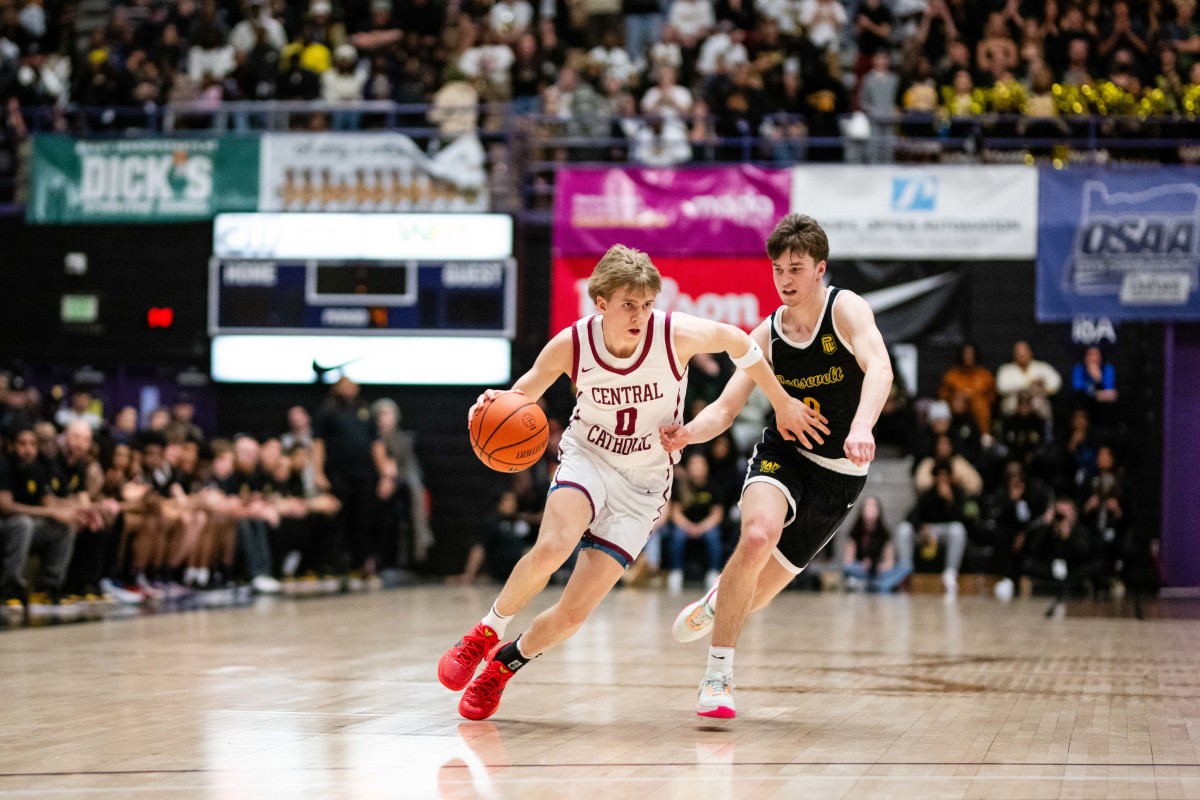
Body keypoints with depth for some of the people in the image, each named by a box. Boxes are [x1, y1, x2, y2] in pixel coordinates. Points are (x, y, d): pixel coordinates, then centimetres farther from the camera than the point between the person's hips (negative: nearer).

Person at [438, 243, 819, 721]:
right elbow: (524, 393, 3)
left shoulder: (677, 335, -19)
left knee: (573, 614, -8)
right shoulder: (570, 346, -15)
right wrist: (496, 405, -21)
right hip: (587, 457, 0)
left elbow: (736, 341, 1)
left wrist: (782, 404, 10)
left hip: (643, 485, 0)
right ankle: (485, 634, -9)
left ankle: (506, 663, 21)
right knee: (551, 548, -34)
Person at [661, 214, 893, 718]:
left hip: (840, 473, -1)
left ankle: (715, 604, 46)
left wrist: (861, 427, -52)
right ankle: (717, 676, -23)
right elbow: (725, 409, -3)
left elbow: (878, 368, -32)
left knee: (755, 594, 5)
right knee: (758, 534, -33)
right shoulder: (766, 336, -2)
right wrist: (688, 433, -26)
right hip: (783, 453, 1)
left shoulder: (846, 309, -14)